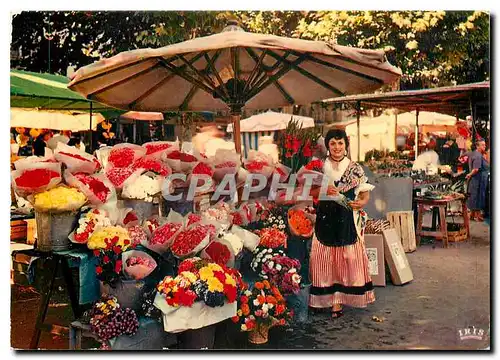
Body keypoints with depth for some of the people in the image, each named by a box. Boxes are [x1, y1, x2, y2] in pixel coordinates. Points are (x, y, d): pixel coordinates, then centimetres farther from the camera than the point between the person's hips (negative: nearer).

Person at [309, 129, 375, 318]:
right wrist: (323, 191, -11)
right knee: (325, 259, -1)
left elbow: (366, 193, 7)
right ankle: (333, 300, 8)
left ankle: (340, 297, 12)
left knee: (349, 259, -1)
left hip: (348, 221, 0)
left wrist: (361, 202, -14)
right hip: (325, 220, 0)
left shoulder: (355, 168, 7)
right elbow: (309, 192, 7)